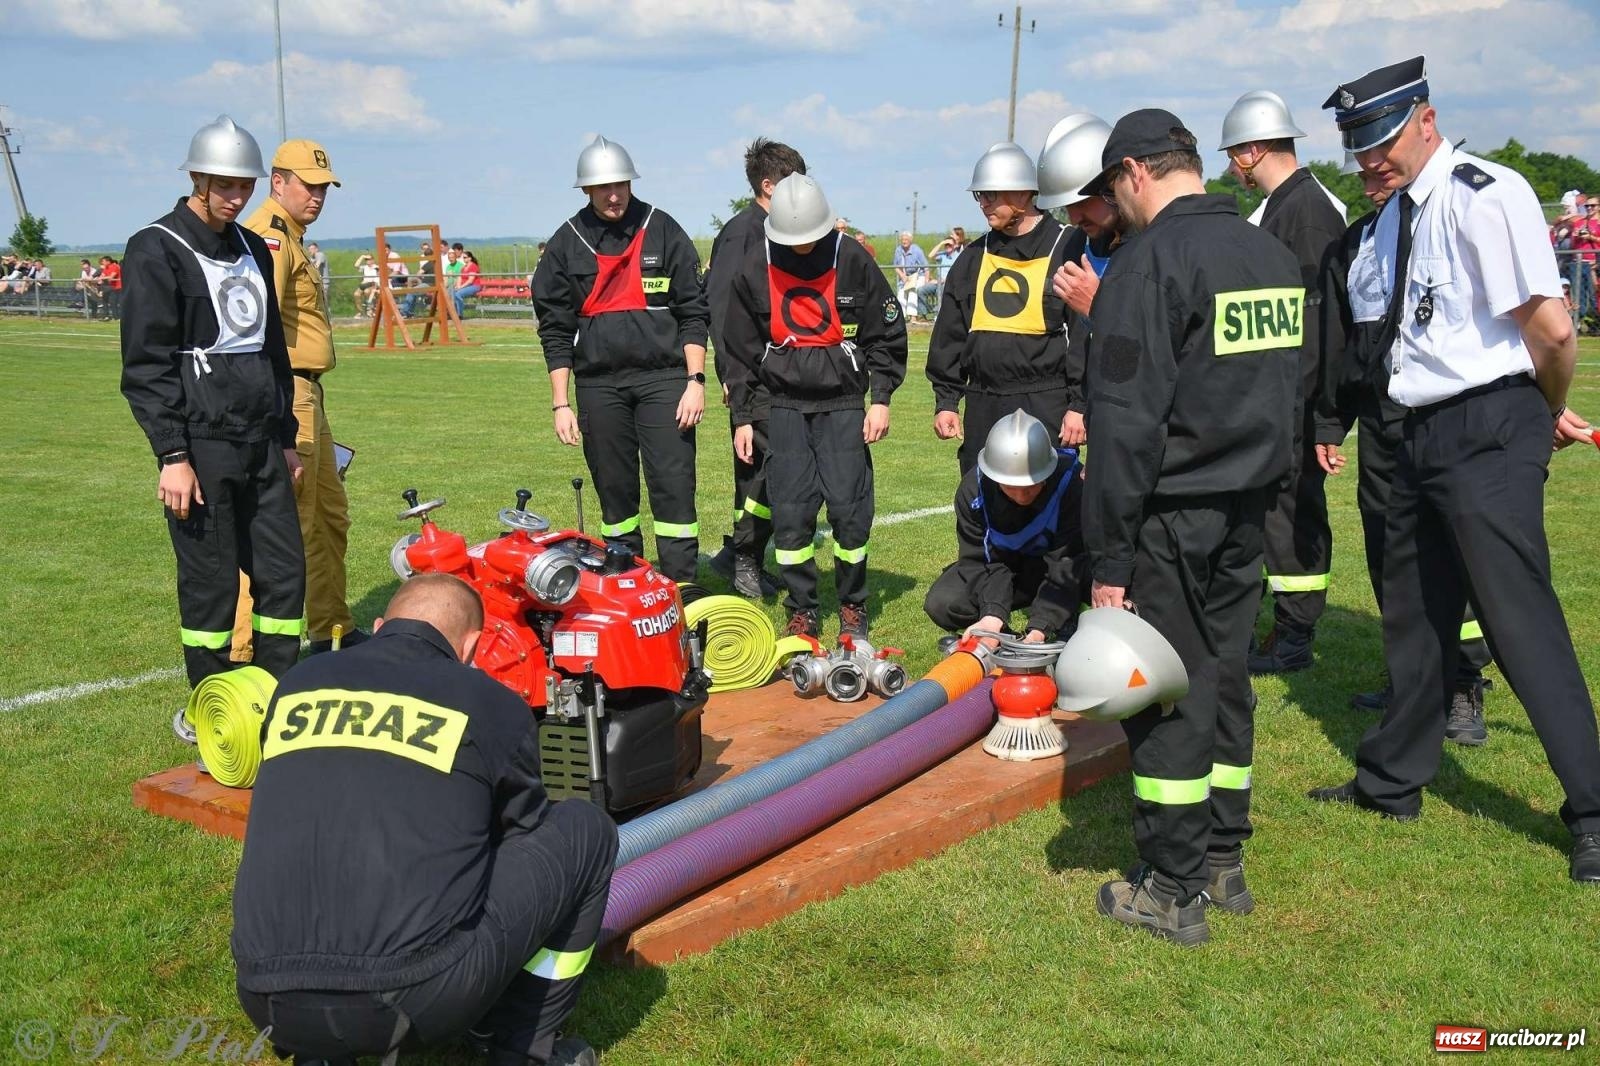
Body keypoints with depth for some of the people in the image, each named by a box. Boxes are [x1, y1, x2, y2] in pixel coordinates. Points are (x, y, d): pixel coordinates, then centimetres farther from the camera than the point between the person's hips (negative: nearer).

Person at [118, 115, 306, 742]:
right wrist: (172, 456, -16)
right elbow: (145, 365, -11)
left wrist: (286, 438, 20)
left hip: (261, 446, 7)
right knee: (211, 584, 0)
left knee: (286, 572, 7)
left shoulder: (252, 249, 16)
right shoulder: (157, 250, -6)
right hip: (201, 448, -7)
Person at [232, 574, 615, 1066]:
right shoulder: (493, 705, 6)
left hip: (269, 1001, 4)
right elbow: (527, 830, 24)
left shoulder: (296, 684, 16)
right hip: (417, 1002, -4)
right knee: (585, 829, 15)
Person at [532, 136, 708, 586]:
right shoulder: (566, 244, 6)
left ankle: (683, 591, 0)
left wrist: (696, 380, -7)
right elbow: (555, 329, 7)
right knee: (614, 492, 7)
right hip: (598, 384, 2)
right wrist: (561, 404, 2)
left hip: (663, 377, -2)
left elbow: (693, 312, 2)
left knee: (674, 487, -6)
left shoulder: (664, 232, 2)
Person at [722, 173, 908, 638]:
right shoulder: (755, 269, -1)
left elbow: (887, 334, 2)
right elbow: (741, 348, 7)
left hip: (843, 404, -1)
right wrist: (742, 417, 6)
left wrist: (881, 398, -3)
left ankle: (852, 605, 14)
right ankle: (801, 610, 12)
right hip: (785, 406, 1)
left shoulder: (852, 260, -5)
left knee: (849, 508, -4)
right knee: (790, 512, -2)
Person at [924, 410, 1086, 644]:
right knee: (941, 604, -23)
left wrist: (1039, 627, -44)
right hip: (1006, 565, 2)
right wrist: (993, 614, -39)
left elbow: (1066, 568, -32)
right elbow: (980, 560, -19)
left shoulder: (1073, 483, -32)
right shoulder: (973, 490, -22)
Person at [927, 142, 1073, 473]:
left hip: (1044, 407, -6)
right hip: (983, 406, 6)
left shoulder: (1065, 250, -5)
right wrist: (945, 400, 10)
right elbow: (949, 334, 15)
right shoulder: (975, 258, 12)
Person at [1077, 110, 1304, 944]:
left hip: (1172, 512, -8)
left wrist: (1109, 555, -16)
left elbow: (1126, 420, -19)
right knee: (1224, 678, 16)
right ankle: (1224, 863, 27)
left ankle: (1173, 891, 9)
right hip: (1248, 505, 8)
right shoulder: (1275, 255, 11)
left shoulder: (1150, 258, -15)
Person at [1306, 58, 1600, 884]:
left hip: (1488, 434, -9)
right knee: (1415, 614, 18)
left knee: (1519, 619, -7)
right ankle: (1393, 780, 34)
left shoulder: (1485, 196, -16)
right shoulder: (1394, 215, 11)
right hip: (1423, 433, 9)